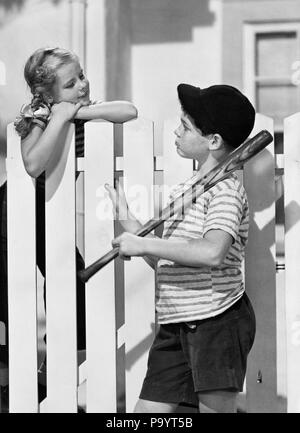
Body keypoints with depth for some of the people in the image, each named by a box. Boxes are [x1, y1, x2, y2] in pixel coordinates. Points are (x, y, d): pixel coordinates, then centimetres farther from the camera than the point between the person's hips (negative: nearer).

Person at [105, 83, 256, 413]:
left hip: (216, 319, -9)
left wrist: (143, 245, -22)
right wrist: (128, 220, 13)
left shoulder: (225, 188, -11)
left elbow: (212, 252, -29)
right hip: (175, 324, 9)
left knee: (216, 408, -4)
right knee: (147, 410, 7)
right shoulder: (182, 190, 18)